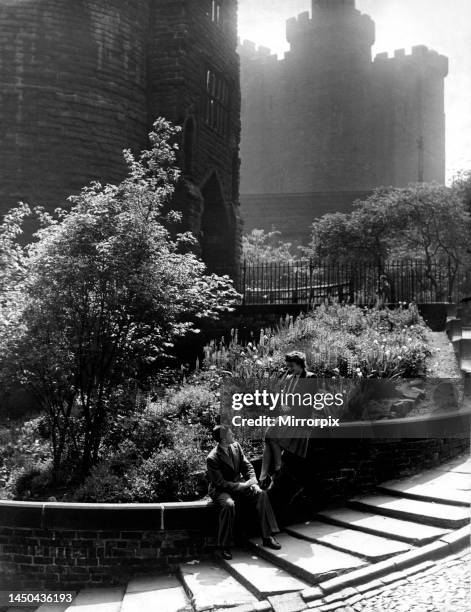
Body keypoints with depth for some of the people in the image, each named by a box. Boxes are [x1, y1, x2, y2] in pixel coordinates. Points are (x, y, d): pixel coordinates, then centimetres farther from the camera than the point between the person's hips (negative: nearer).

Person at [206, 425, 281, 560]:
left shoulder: (236, 446, 0)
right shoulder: (212, 459, -20)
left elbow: (247, 466, 6)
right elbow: (220, 483, -21)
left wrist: (253, 482, -12)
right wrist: (242, 486, -25)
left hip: (240, 484, 6)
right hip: (220, 490, -6)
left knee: (262, 494, -17)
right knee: (229, 504, -37)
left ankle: (267, 537, -14)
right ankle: (225, 547, -23)